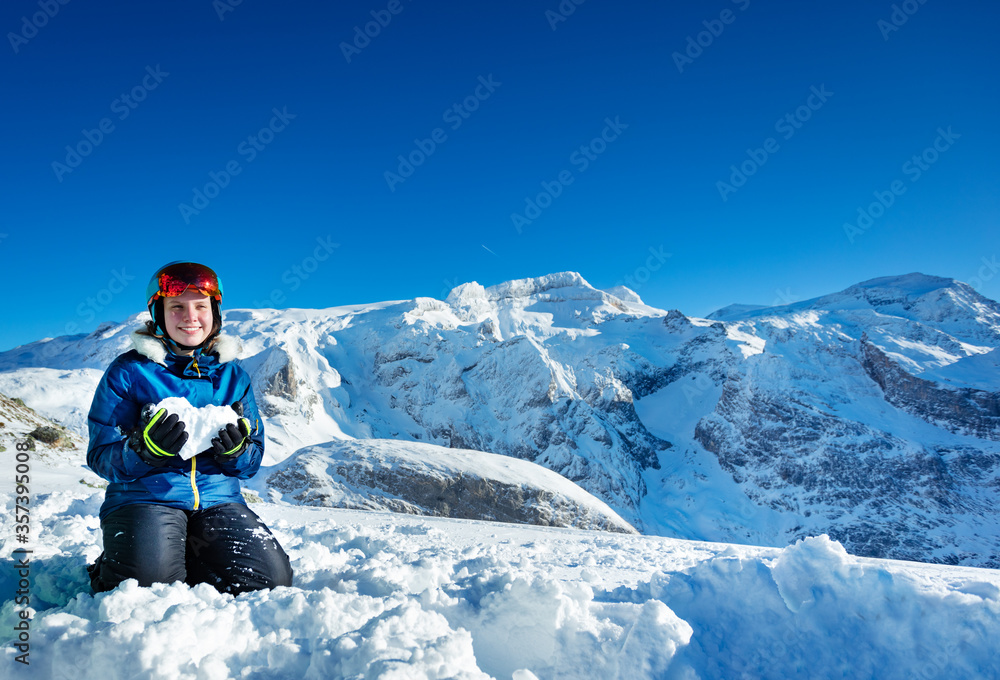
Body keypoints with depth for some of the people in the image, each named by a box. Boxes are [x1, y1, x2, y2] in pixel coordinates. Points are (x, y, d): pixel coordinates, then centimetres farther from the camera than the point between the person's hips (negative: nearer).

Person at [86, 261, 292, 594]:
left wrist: (236, 449, -12)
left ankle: (186, 563, 7)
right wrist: (145, 448, -23)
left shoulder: (233, 376, 11)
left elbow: (252, 463, 12)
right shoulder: (128, 370, 2)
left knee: (272, 578, -19)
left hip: (219, 499, 3)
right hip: (144, 496, -2)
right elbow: (101, 456, -2)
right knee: (150, 579, -32)